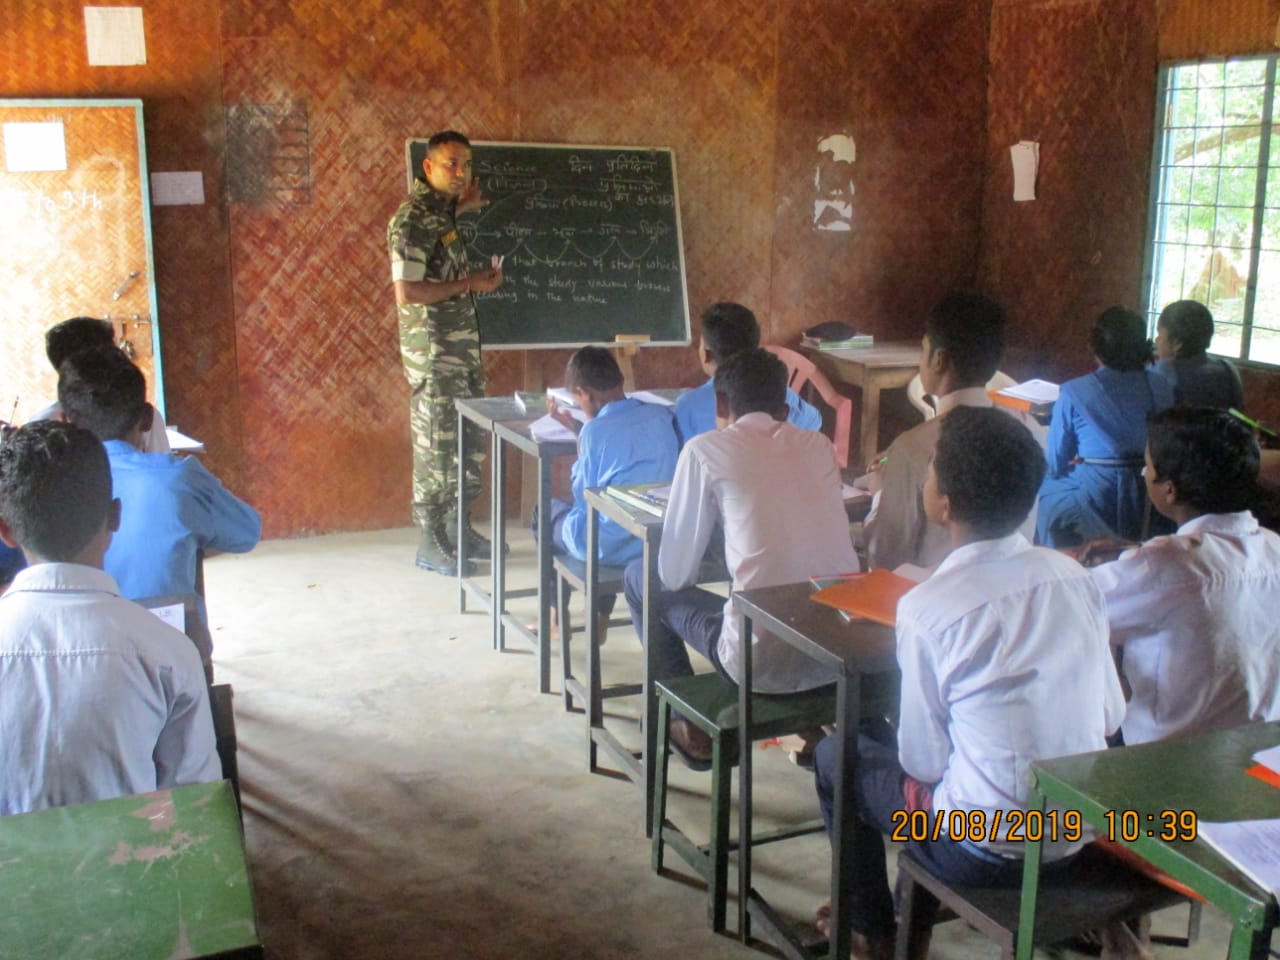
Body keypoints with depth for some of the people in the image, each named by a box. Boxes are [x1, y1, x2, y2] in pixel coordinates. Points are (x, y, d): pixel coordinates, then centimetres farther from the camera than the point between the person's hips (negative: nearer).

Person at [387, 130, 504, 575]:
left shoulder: (441, 209, 10)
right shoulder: (414, 217, -17)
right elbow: (407, 292, -23)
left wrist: (461, 208, 14)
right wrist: (470, 283, -16)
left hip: (463, 342, 9)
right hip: (433, 350, -9)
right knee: (436, 445, -2)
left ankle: (458, 528, 25)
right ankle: (431, 543, 8)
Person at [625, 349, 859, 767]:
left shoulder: (705, 450, -3)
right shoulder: (820, 446, 10)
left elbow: (675, 574, 2)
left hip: (764, 661, -5)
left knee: (639, 578, 19)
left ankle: (693, 731, 28)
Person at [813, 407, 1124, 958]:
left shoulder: (926, 608, -21)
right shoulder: (1073, 576, -5)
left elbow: (924, 762, -13)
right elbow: (1110, 716, 3)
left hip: (989, 851, -6)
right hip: (1084, 832, 6)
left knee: (836, 756, 17)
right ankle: (916, 911, 43)